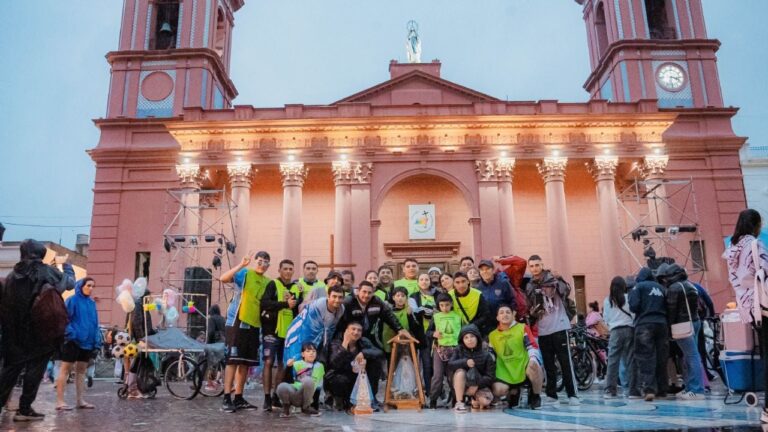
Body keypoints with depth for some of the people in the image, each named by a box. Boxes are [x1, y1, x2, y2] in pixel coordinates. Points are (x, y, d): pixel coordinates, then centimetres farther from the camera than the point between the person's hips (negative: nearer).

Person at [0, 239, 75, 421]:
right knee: (35, 367, 2)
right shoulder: (46, 271, -5)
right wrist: (65, 264, 22)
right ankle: (24, 409, 2)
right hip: (40, 329, -4)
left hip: (15, 330, 5)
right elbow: (70, 283, 6)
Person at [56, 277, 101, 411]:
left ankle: (80, 400, 16)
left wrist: (97, 340, 8)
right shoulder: (72, 300, -6)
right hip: (73, 340, -7)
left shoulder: (92, 303, 12)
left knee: (81, 370, 11)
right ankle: (60, 401, 1)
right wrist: (70, 333, -21)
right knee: (66, 369, -2)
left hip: (87, 341, 7)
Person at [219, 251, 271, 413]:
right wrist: (241, 265, -28)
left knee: (245, 363, 10)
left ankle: (239, 398, 19)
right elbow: (223, 278, -22)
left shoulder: (268, 282, 12)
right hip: (237, 322, -6)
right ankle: (227, 398, 0)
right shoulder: (245, 273, -5)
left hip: (254, 325, 6)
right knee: (233, 360, -5)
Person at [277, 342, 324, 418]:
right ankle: (286, 406, 1)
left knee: (308, 380, -31)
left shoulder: (319, 366, 10)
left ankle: (306, 407, -8)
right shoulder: (297, 364, 10)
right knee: (282, 387, -32)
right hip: (293, 394, 0)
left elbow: (315, 383, 8)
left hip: (305, 395, 0)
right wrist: (289, 366, -18)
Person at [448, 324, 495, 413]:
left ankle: (475, 398, 8)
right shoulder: (459, 351, -5)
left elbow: (490, 377, -12)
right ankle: (459, 402, -23)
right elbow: (450, 365, -18)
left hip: (480, 385, 0)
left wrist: (476, 385, -27)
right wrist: (465, 362, -34)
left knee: (485, 401, -29)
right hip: (460, 385, 0)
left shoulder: (486, 355, -9)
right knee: (460, 372, -30)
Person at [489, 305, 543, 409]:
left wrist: (533, 359, -24)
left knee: (533, 364, -37)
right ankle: (513, 392, 14)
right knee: (497, 391, -25)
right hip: (506, 373, 2)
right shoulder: (492, 335, 15)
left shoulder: (522, 328, 5)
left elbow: (532, 346, -5)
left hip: (524, 369, -2)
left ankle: (535, 396, -10)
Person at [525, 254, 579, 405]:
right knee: (548, 365, 7)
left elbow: (566, 292, -14)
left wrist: (559, 280, -31)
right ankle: (551, 394, 14)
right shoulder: (529, 287, 11)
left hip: (559, 327, -3)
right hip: (542, 330, 4)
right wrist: (533, 311, -10)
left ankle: (572, 394, 2)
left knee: (565, 362, -3)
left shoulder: (552, 279, 1)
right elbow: (530, 311, 12)